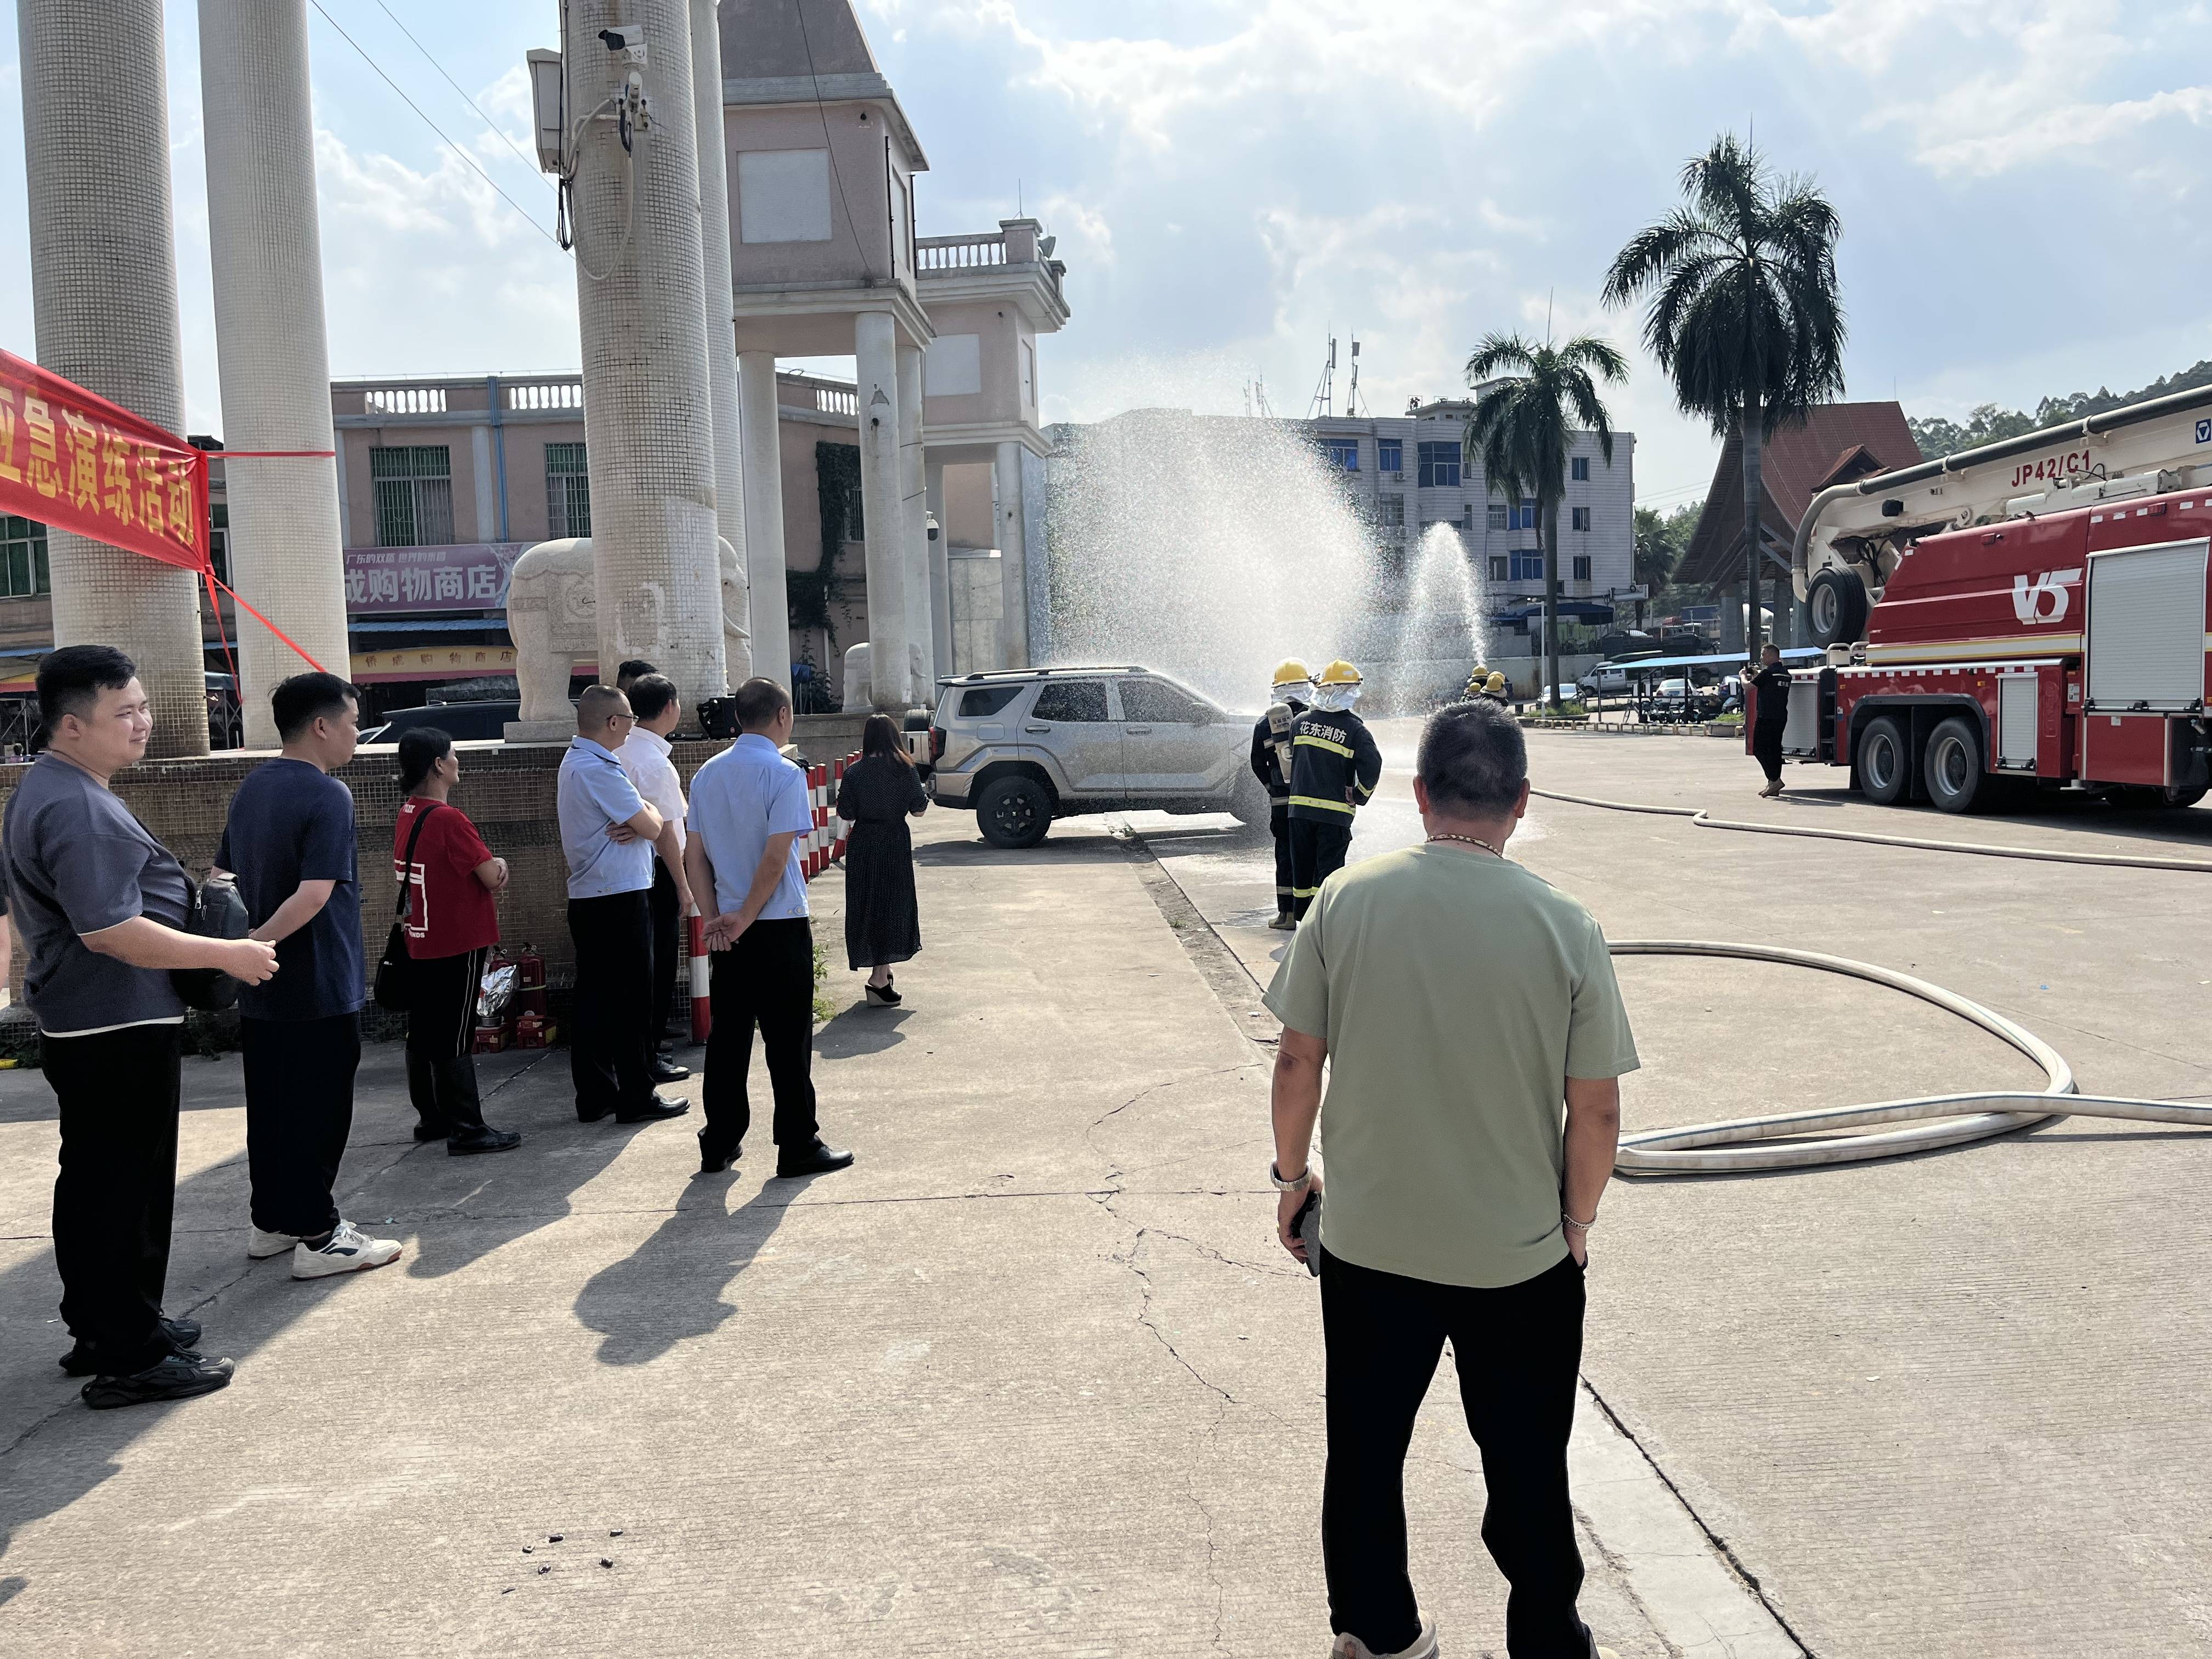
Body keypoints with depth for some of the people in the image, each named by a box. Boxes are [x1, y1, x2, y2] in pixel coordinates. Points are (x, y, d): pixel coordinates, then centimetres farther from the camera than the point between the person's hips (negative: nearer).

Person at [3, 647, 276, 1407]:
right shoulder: (78, 809, -22)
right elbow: (111, 932, -28)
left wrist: (186, 889, 24)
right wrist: (228, 954, -21)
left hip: (82, 1025, 11)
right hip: (118, 1030, -11)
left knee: (95, 1185, 19)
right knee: (125, 1190, -3)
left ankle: (101, 1327, 31)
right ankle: (130, 1359, 6)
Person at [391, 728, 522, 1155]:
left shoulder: (407, 815, 9)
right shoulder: (448, 819, -20)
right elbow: (492, 878, -18)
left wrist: (491, 864, -4)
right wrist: (496, 865, 5)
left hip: (421, 941, 9)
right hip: (458, 944, -9)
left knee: (424, 1034, 14)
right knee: (455, 1038, -5)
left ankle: (432, 1116, 25)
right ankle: (467, 1129, -1)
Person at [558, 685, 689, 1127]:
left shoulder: (574, 762, 15)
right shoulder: (599, 770, -18)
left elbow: (638, 823, 14)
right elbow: (654, 827, -16)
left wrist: (634, 824, -8)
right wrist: (645, 814, 5)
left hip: (586, 898, 10)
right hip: (619, 897, -10)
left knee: (593, 996, 11)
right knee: (631, 999, -2)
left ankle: (594, 1094, 16)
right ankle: (637, 1098, 4)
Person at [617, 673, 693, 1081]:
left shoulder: (623, 750, 7)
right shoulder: (654, 762, -20)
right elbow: (664, 832, -20)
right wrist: (683, 885, -14)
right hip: (656, 871, -9)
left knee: (648, 960, 18)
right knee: (659, 963, -2)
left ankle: (648, 1043, 29)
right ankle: (650, 1058, 4)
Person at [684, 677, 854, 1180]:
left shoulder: (708, 774, 8)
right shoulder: (784, 774, -12)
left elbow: (695, 855, 6)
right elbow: (775, 860, -17)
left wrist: (715, 917, 4)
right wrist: (745, 919, -9)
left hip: (727, 931, 6)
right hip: (780, 928, -6)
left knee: (727, 1037, 12)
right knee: (789, 1041, 2)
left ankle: (719, 1145, 18)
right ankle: (798, 1147, 8)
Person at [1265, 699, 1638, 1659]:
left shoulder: (1347, 902, -12)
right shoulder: (1565, 927, -14)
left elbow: (1298, 1061, -6)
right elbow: (1596, 1110, -10)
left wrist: (1292, 1173, 10)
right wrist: (1576, 1220, 7)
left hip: (1367, 1245, 1)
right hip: (1521, 1258, -1)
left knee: (1365, 1455, 21)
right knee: (1526, 1473, 18)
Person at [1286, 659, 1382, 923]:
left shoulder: (1300, 721, 3)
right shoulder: (1355, 729, -9)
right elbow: (1372, 766, -17)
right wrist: (1358, 797, -3)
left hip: (1300, 808, 4)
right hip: (1336, 811, -3)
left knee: (1302, 865, 15)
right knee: (1328, 870, 2)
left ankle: (1302, 918, 24)